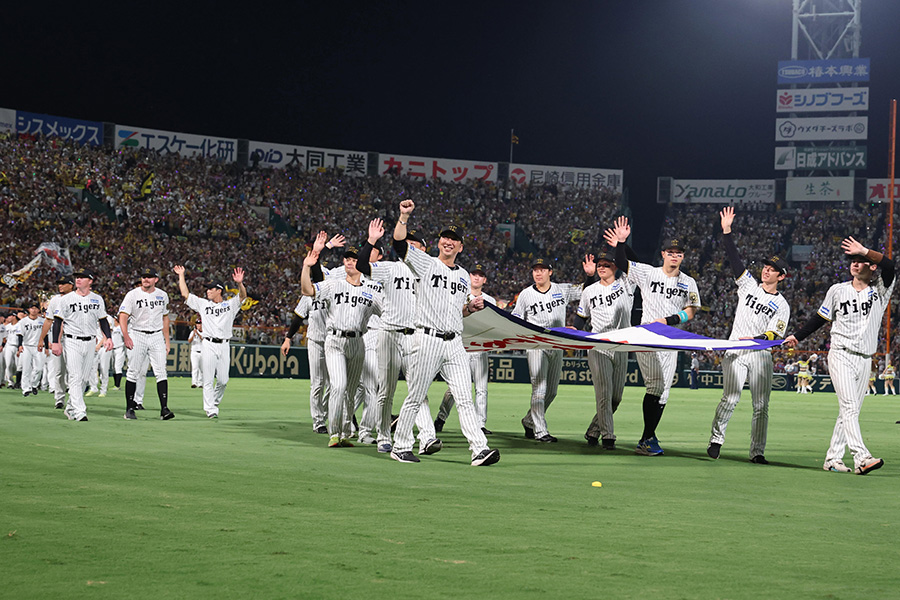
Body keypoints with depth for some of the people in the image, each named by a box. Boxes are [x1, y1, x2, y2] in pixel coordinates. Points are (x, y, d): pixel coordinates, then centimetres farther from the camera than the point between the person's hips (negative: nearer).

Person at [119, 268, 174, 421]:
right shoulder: (133, 295, -4)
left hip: (157, 336, 2)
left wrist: (167, 340, 13)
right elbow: (123, 316, -10)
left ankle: (164, 409, -11)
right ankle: (129, 409, 7)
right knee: (133, 373, -1)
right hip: (137, 335, -2)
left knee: (161, 372, -8)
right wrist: (126, 336, -25)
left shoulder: (162, 295, 9)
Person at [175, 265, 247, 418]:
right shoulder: (203, 304, 13)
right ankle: (211, 410, -3)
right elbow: (185, 294, 14)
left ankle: (215, 400, 24)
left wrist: (239, 283, -26)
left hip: (224, 346, 0)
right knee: (208, 380, -4)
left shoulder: (230, 304, 10)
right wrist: (181, 275, 13)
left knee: (223, 380, 0)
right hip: (208, 345, 0)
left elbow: (242, 296, -6)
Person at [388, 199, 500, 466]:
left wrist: (471, 307, 7)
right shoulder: (426, 264, 3)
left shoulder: (463, 276, 19)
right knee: (416, 397, 1)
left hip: (454, 342, 4)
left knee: (465, 398, -4)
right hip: (427, 340, -4)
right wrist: (404, 216, -22)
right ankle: (401, 446, 13)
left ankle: (480, 449, -10)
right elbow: (400, 243, -11)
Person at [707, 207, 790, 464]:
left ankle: (757, 452, 4)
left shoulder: (782, 306, 6)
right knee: (730, 398, -14)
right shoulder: (749, 284, 10)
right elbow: (735, 259, 3)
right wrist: (726, 231, -6)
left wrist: (754, 340, -20)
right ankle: (716, 440, -1)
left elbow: (776, 335, -4)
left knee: (761, 405, -1)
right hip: (735, 353, -1)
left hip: (761, 356, 1)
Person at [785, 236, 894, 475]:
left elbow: (889, 265, -14)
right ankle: (861, 458, -27)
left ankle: (832, 459, 13)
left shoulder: (879, 290, 5)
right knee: (849, 407, -15)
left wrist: (865, 251, -19)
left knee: (850, 412, 5)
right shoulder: (838, 290, 7)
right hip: (841, 355, -3)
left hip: (865, 360, 3)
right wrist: (797, 337, 17)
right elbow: (820, 318, 16)